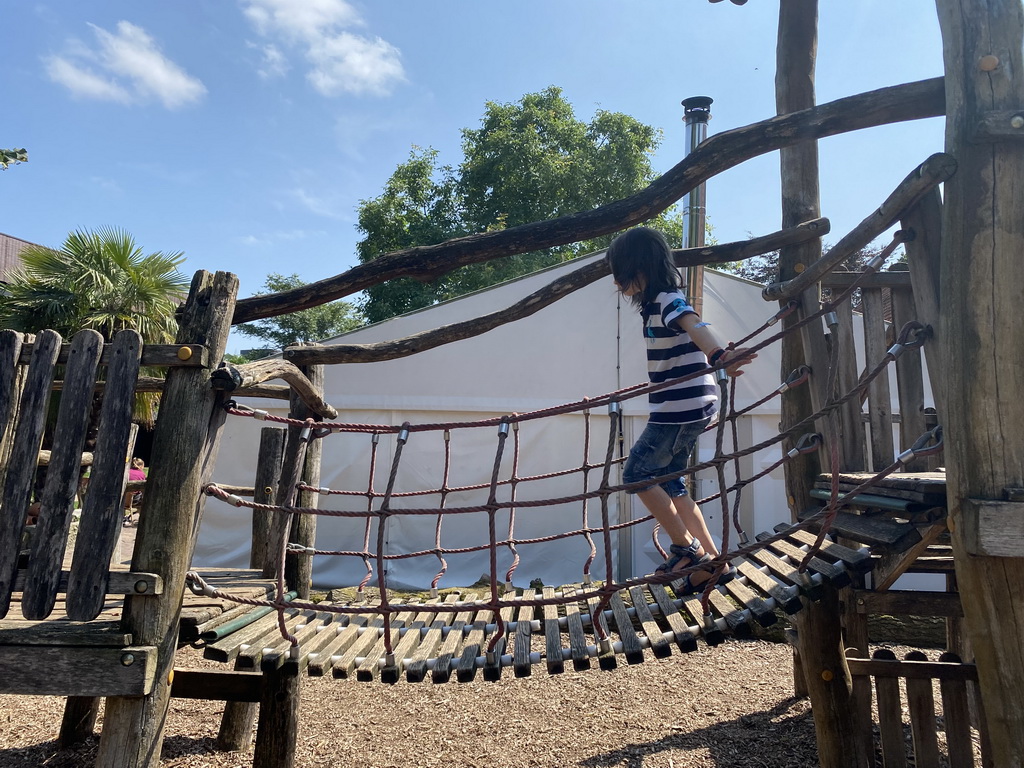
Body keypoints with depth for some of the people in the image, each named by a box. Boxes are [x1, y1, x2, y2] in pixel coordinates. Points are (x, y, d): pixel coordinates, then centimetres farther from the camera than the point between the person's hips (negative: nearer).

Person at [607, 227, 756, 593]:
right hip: (677, 408, 10)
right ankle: (713, 561, 19)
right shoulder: (654, 304, 13)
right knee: (668, 482, 13)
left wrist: (719, 355, -56)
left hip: (684, 407, -10)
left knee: (637, 473, -4)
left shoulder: (668, 300, -16)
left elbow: (695, 325, -39)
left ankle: (687, 548, 6)